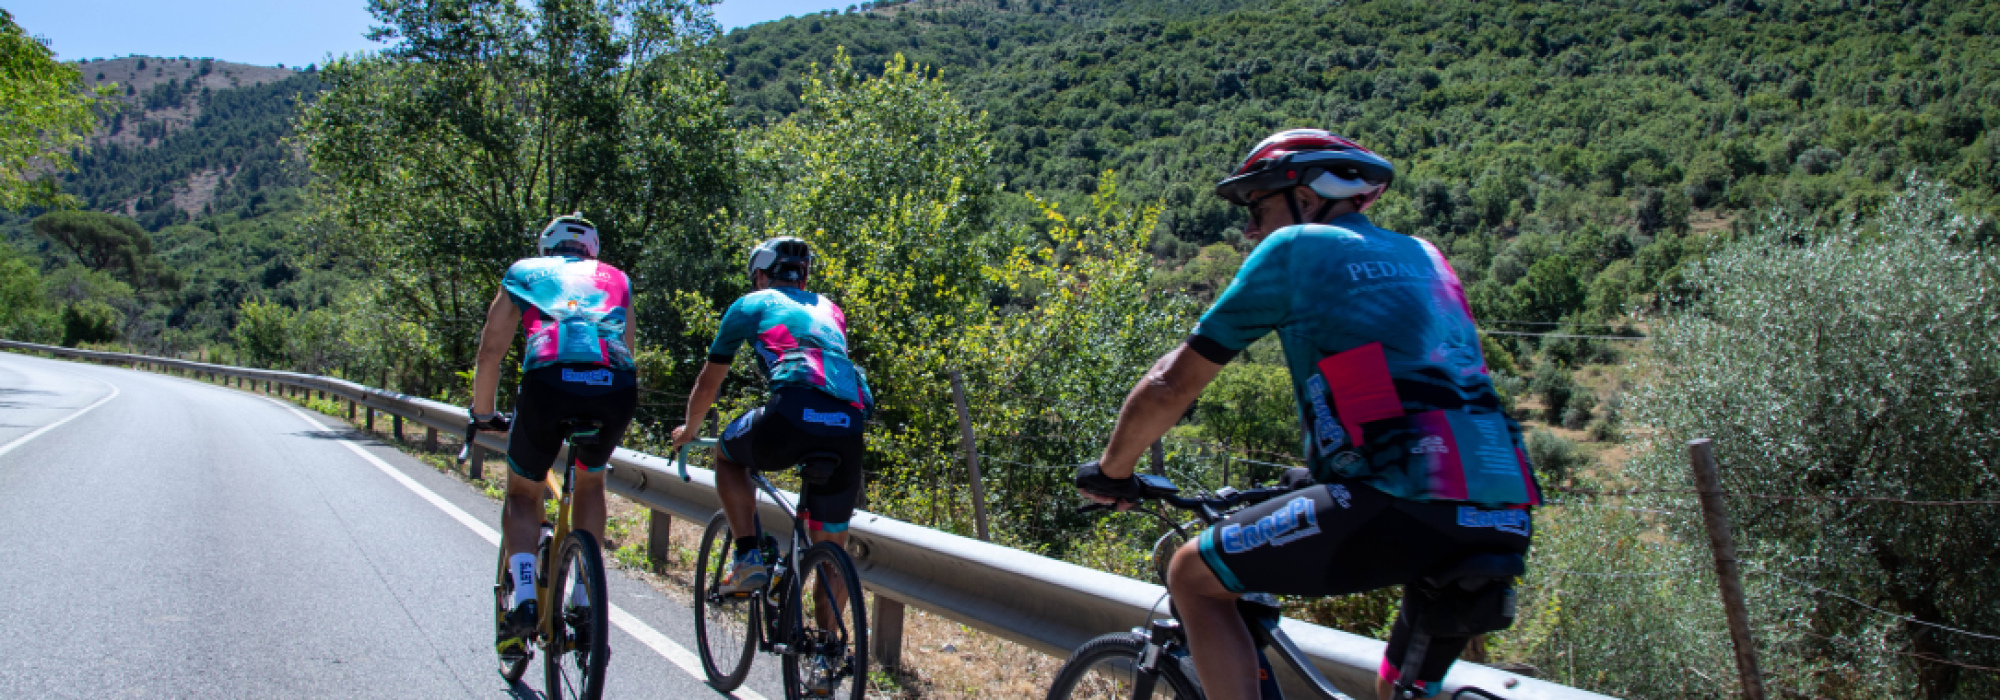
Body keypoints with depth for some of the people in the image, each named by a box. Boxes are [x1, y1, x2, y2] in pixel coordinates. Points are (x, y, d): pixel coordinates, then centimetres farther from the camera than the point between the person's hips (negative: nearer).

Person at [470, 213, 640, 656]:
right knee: (590, 484, 31)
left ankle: (524, 602, 1)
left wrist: (482, 415, 37)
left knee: (522, 495, 23)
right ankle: (583, 604, 23)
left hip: (548, 383, -2)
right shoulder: (614, 278, 33)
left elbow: (491, 353, 24)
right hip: (616, 388, 2)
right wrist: (609, 419, 47)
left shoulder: (524, 273, 28)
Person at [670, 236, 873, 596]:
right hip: (849, 429, 4)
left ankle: (748, 560, 14)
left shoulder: (750, 304, 23)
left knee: (727, 455, 29)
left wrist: (688, 430, 50)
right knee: (831, 551, 18)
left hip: (792, 415, -4)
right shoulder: (829, 310, 34)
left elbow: (708, 383, 32)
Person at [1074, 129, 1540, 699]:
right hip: (1504, 526, 8)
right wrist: (1327, 470, 50)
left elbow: (1172, 385, 8)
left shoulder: (1293, 248, 7)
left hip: (1400, 507, -8)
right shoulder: (1423, 258, 26)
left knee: (1193, 576, 9)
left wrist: (1111, 470, 23)